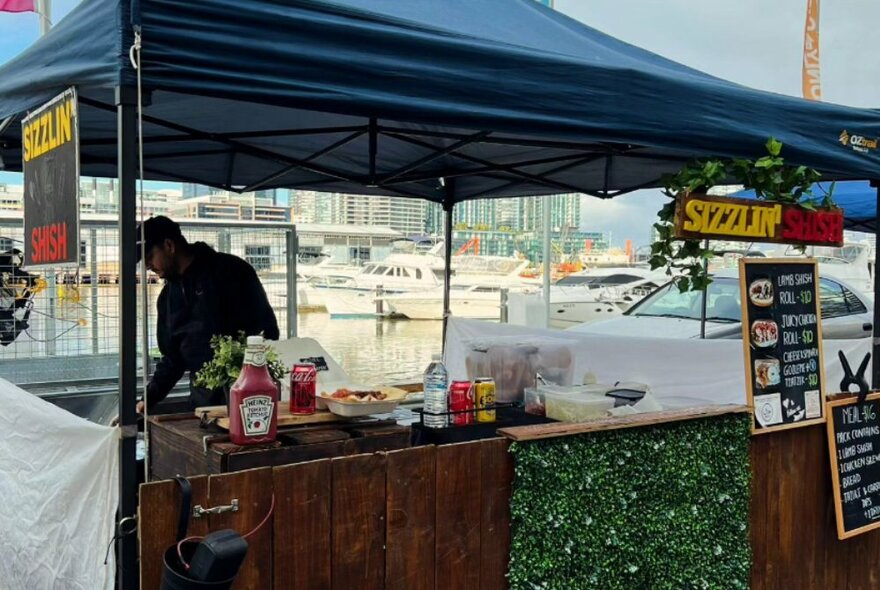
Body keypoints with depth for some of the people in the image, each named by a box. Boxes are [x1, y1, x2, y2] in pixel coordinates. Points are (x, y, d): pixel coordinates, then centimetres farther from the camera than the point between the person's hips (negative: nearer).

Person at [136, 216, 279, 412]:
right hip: (203, 399, 6)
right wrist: (148, 399, 10)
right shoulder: (168, 296, 15)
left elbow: (265, 327, -10)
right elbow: (172, 358, 20)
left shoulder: (229, 270, -6)